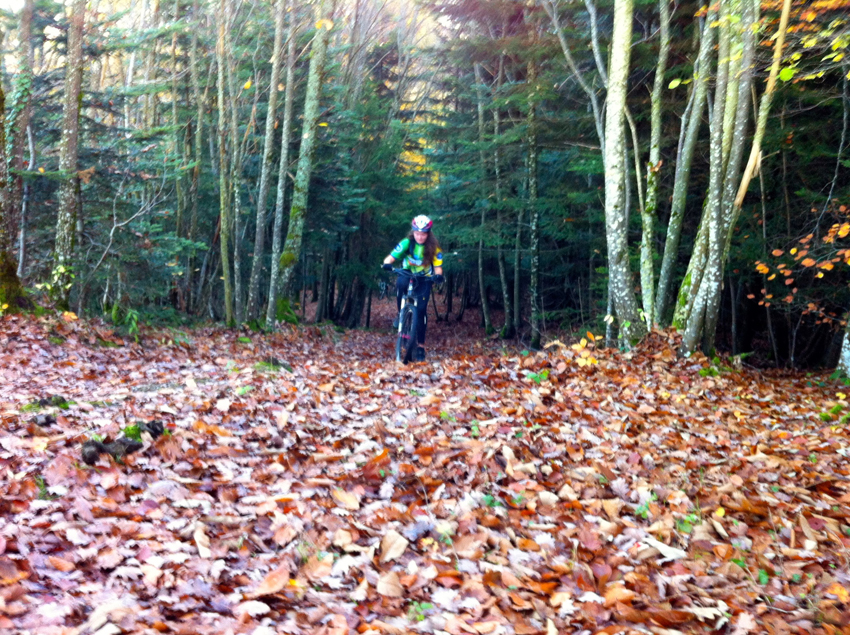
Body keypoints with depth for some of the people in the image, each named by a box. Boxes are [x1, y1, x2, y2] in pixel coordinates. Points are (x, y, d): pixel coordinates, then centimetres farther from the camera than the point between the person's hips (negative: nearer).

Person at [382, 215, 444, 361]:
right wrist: (387, 264, -45)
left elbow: (438, 267, -14)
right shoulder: (406, 243, -17)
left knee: (421, 310, -13)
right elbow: (390, 257, -22)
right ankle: (400, 313, -16)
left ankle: (421, 346, -2)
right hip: (407, 274, 0)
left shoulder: (434, 248, -15)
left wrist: (438, 275, -37)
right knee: (401, 283, -38)